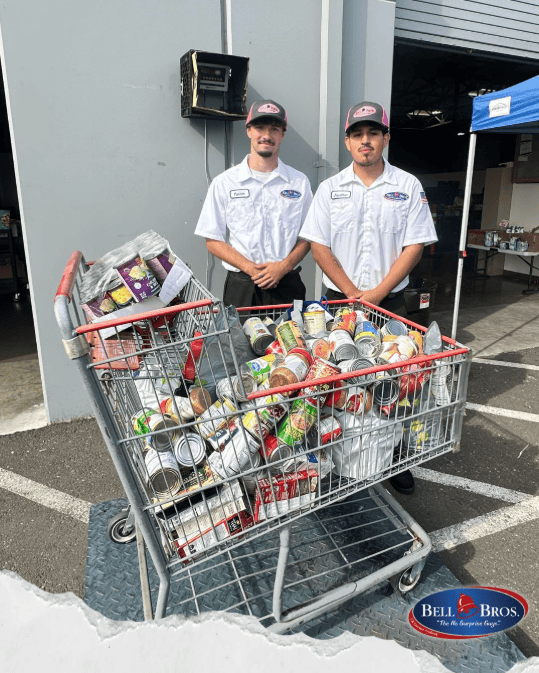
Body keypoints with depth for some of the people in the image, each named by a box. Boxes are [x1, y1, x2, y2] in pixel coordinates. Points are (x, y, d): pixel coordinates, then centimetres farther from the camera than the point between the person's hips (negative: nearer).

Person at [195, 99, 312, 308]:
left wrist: (284, 266, -10)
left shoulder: (299, 182, 9)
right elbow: (213, 240, 1)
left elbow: (308, 237, 9)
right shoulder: (224, 183, 4)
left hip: (287, 286, 1)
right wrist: (250, 268, -12)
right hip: (241, 288, -1)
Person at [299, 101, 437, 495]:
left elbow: (415, 245, -2)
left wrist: (377, 292, -11)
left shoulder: (408, 186, 4)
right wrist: (352, 292, -10)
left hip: (390, 301, 0)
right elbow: (318, 245, 0)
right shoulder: (331, 188, 6)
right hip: (340, 299, 1)